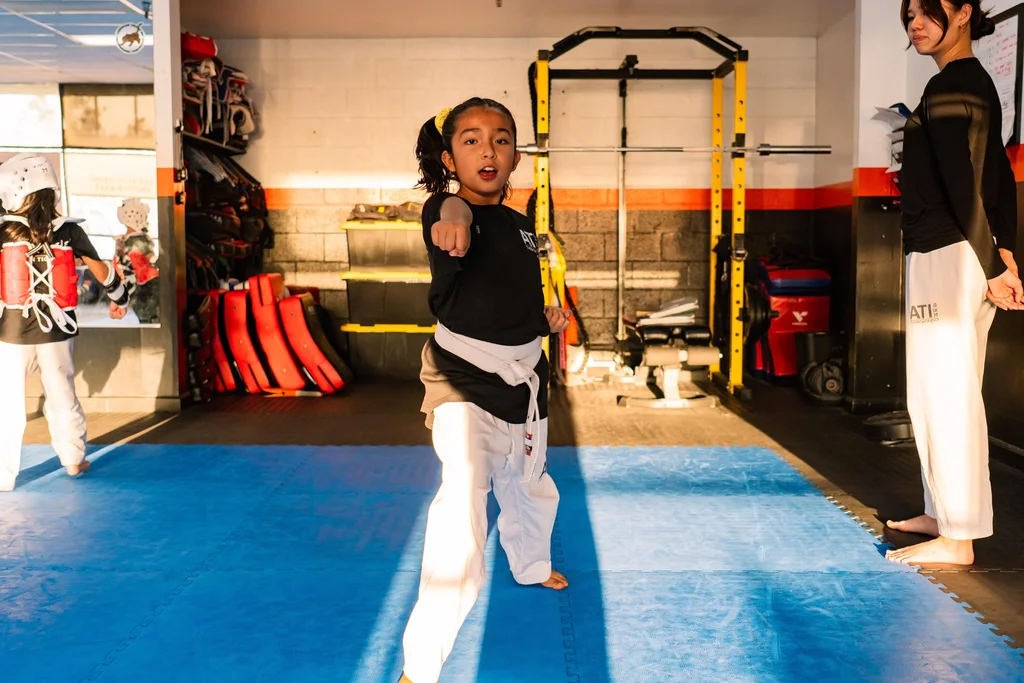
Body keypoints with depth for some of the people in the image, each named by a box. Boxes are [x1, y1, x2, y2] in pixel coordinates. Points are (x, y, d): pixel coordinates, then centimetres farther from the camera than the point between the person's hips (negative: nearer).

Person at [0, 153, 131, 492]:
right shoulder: (70, 231, -3)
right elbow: (101, 270, 8)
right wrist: (119, 298, 24)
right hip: (57, 331, 3)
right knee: (62, 396, 16)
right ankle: (74, 460, 28)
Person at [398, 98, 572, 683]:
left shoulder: (521, 226, 7)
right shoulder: (449, 212, -16)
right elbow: (453, 209, -43)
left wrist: (548, 318, 7)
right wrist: (453, 216, -64)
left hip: (523, 378, 8)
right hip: (465, 382, -7)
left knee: (530, 487, 28)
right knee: (465, 497, -26)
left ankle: (532, 566, 61)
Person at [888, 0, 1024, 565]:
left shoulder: (950, 87, -11)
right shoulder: (977, 82, 19)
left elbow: (965, 182, -18)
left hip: (946, 258, -10)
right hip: (958, 259, 10)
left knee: (945, 394, -6)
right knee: (945, 393, 16)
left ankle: (957, 538, 0)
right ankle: (942, 513, 27)